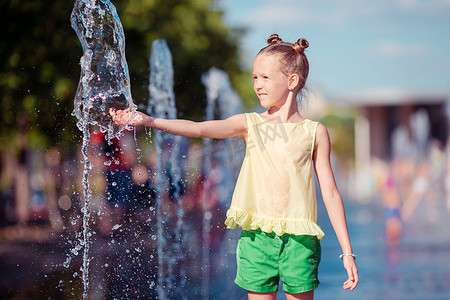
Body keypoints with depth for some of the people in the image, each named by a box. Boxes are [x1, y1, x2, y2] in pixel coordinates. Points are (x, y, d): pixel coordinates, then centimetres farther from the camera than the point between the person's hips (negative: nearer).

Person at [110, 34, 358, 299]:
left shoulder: (314, 132, 4)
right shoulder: (249, 124, 7)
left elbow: (331, 193, 5)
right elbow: (198, 128, -8)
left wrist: (347, 252, 3)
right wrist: (149, 121, -23)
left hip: (299, 239, -1)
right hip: (257, 237, 1)